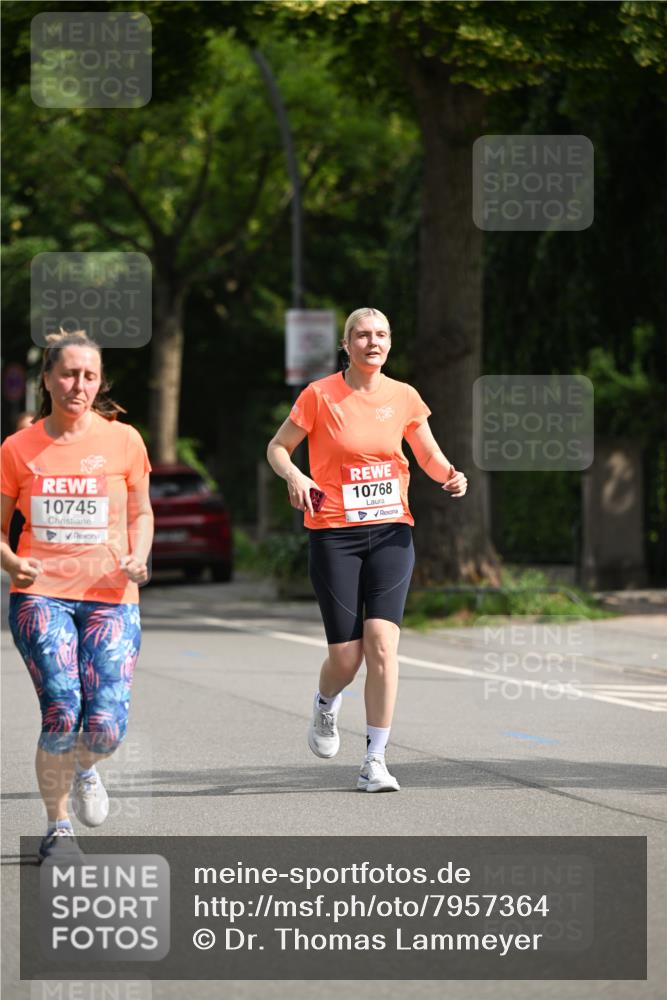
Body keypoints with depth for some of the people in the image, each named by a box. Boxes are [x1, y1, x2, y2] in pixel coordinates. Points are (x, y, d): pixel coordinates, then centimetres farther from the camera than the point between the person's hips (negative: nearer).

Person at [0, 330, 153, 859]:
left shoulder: (123, 441, 4)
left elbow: (141, 513, 16)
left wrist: (137, 558, -3)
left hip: (111, 598, 1)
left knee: (105, 726, -12)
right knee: (62, 712, -20)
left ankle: (85, 768, 27)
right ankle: (57, 825, 3)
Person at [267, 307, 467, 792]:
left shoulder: (404, 397, 5)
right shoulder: (320, 395, -3)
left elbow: (431, 457, 14)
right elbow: (277, 447, 5)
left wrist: (450, 475, -8)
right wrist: (294, 476, -16)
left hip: (391, 532, 2)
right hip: (334, 533, -2)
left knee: (382, 640, -14)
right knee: (346, 655, -4)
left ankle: (375, 760, -9)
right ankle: (326, 706, 34)